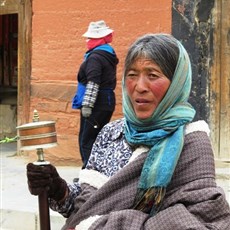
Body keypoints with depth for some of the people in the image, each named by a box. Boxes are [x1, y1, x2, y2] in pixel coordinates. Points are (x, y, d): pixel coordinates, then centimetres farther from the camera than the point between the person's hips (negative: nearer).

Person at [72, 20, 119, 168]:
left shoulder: (95, 57, -15)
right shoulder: (109, 54, 15)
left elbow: (93, 83, -23)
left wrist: (87, 105, -24)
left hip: (96, 104, -10)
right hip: (107, 102, 10)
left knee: (87, 141, -6)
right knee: (98, 139, 16)